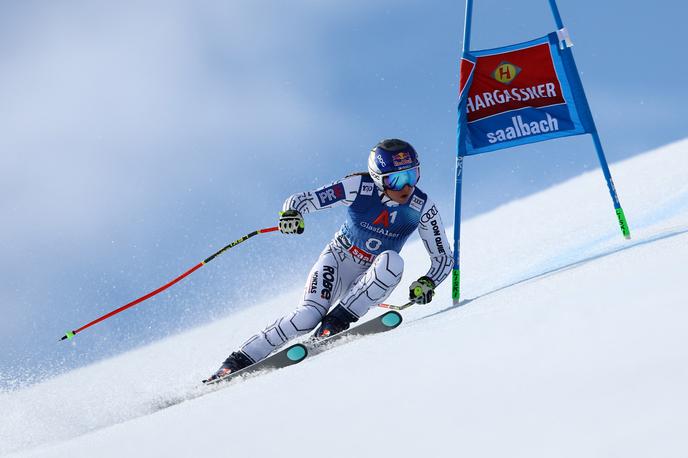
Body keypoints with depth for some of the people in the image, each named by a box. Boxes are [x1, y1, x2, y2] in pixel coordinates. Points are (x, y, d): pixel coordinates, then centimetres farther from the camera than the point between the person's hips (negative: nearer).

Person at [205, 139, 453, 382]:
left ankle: (337, 321, -28)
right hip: (337, 261, -2)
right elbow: (302, 199, -16)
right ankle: (237, 362, -21)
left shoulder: (424, 209, -12)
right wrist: (291, 212, -40)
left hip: (369, 281, 2)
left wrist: (427, 283, -22)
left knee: (392, 262, -33)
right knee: (308, 315, -28)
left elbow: (444, 258, -2)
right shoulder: (360, 187, -17)